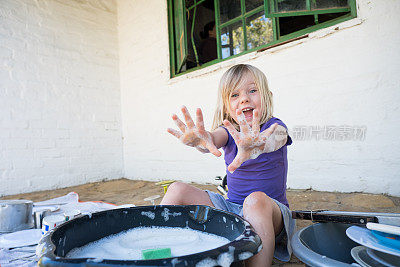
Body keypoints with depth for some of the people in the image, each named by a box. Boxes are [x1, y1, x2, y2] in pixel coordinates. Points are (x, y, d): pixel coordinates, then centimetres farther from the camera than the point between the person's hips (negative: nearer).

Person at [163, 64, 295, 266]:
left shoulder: (275, 127, -7)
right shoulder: (229, 131, 1)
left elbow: (276, 138, -33)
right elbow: (215, 138, -24)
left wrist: (256, 145, -58)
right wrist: (201, 140, -50)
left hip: (270, 212, -3)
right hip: (231, 208, 4)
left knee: (256, 199, -38)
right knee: (177, 190, -10)